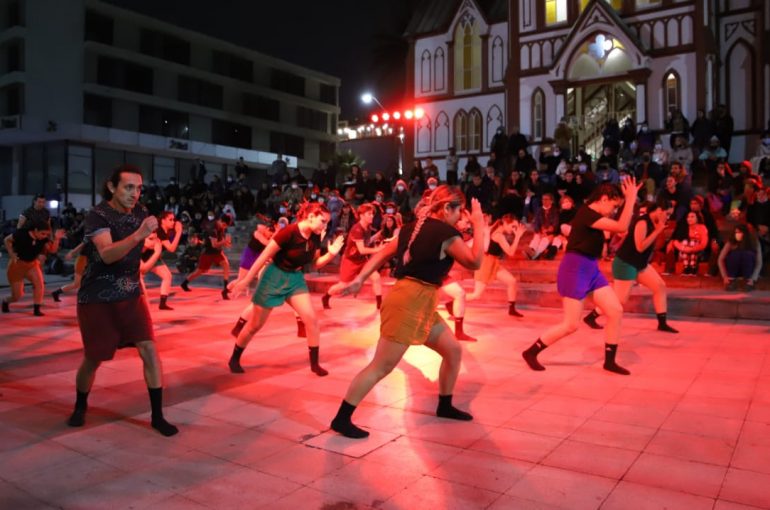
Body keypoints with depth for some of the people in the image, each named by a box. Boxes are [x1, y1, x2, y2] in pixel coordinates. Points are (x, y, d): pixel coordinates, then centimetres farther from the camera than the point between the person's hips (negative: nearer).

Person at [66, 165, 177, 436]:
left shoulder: (139, 212, 0)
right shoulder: (98, 215, -19)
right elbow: (107, 254, -37)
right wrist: (139, 234, -50)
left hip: (130, 294, 4)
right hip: (96, 299, -4)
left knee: (149, 348, -9)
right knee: (93, 358, 7)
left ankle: (157, 416, 1)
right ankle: (80, 406, 37)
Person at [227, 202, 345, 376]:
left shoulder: (315, 238, -5)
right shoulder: (289, 232, -25)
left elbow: (316, 264, 7)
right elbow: (264, 256, -20)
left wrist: (331, 253, -12)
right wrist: (245, 280, -17)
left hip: (296, 278, 6)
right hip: (275, 277, -6)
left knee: (311, 319, -8)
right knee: (255, 325, 6)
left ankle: (315, 363, 5)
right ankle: (234, 359, 27)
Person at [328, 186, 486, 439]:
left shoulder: (415, 227, 15)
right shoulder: (446, 233, -10)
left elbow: (383, 254, 12)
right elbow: (474, 261, -5)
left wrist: (359, 280, 10)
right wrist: (479, 225, 1)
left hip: (420, 303, 10)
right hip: (410, 302, -10)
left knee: (453, 350, 16)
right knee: (382, 366, -5)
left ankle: (445, 406, 31)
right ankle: (341, 419, 2)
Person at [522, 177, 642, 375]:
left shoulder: (594, 216, 14)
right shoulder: (586, 213, -18)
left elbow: (616, 229, 16)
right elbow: (622, 227, -23)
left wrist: (629, 199, 14)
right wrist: (631, 198, -18)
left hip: (591, 269, 10)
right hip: (576, 269, -10)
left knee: (616, 311, 2)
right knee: (570, 325, -6)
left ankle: (610, 361, 14)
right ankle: (531, 352, 9)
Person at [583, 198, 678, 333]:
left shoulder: (652, 222, 7)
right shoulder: (642, 222, -21)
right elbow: (640, 247, -26)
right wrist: (658, 231, -22)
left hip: (640, 264, 10)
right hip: (626, 263, -10)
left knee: (660, 286, 4)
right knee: (620, 300, -7)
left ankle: (662, 323, 12)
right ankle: (590, 317, 7)